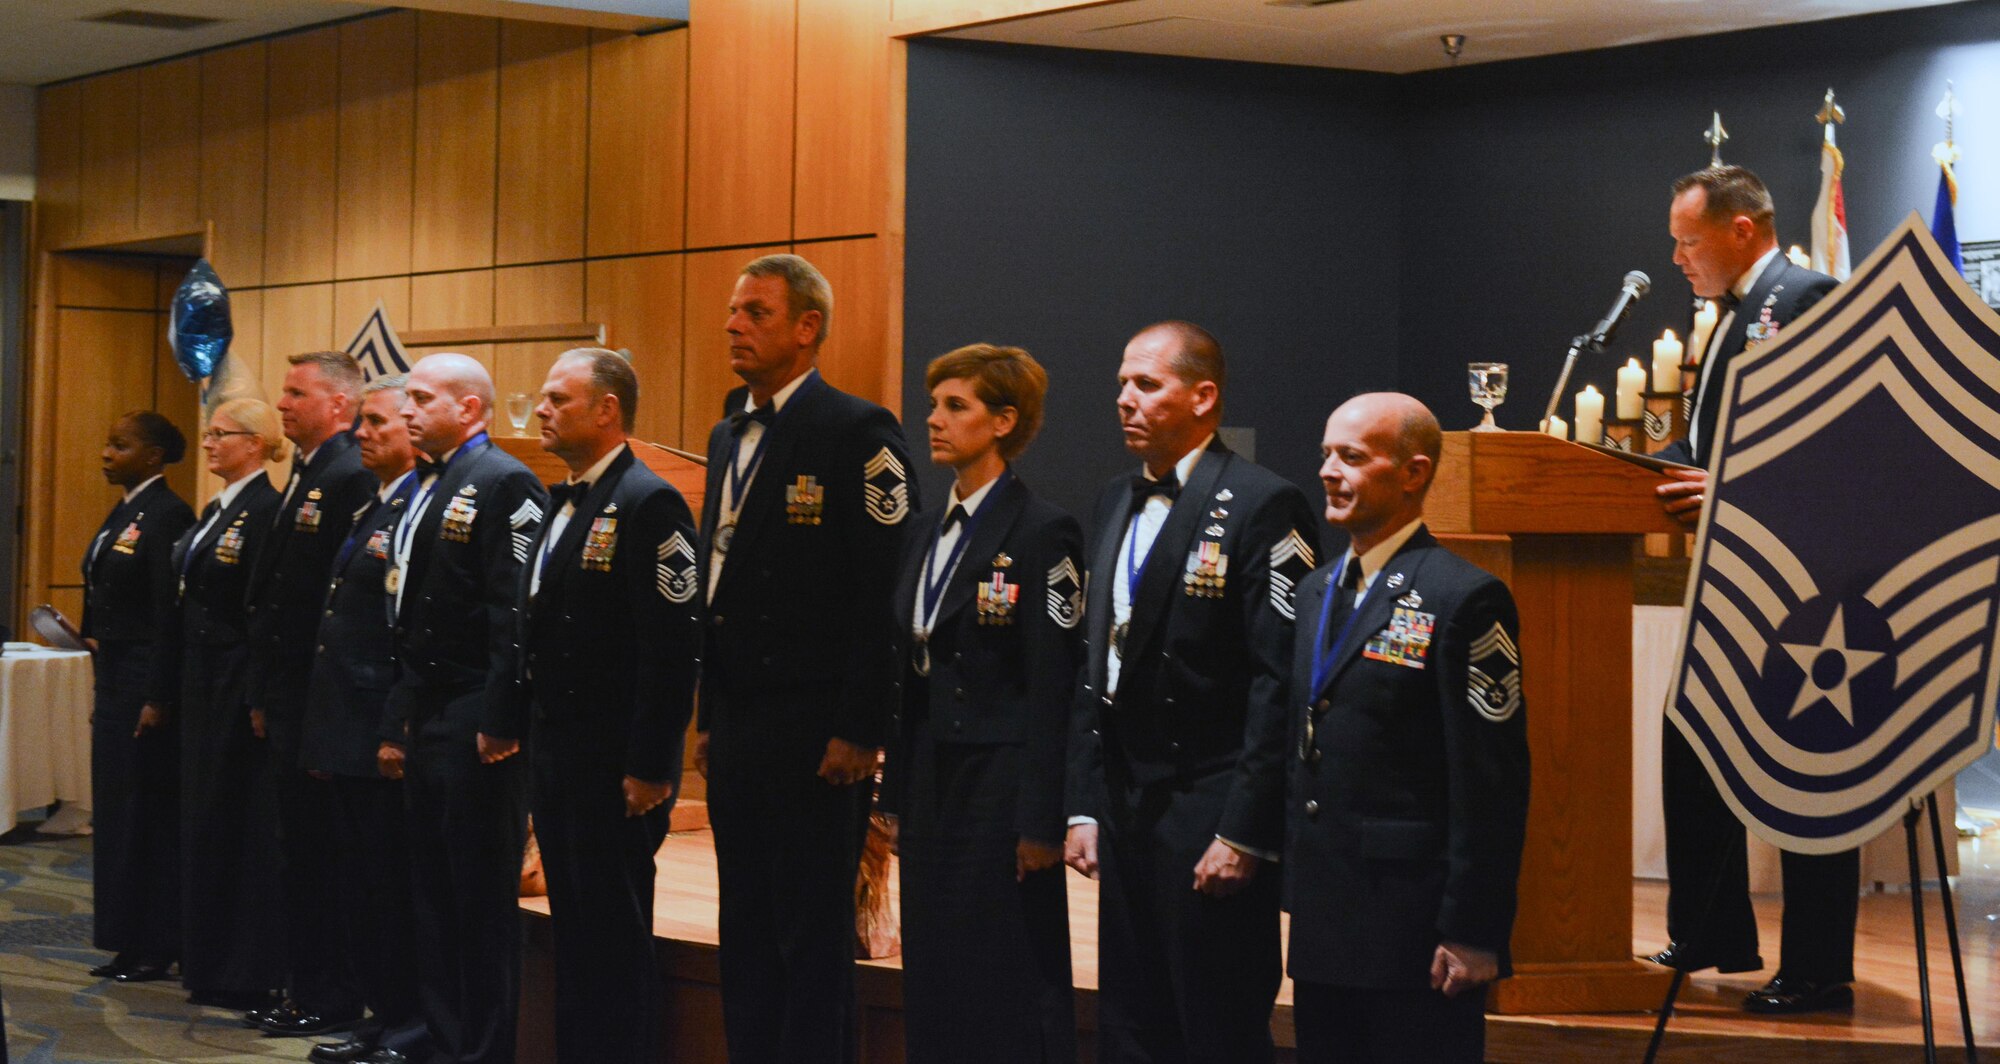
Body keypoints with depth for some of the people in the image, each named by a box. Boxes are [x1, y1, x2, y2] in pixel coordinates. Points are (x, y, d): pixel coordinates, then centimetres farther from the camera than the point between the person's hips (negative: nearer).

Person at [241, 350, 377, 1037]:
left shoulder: (351, 478, -15)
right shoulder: (302, 477, 17)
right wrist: (262, 693, 18)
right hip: (288, 697, 10)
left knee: (321, 848, -3)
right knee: (297, 850, 14)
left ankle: (331, 998, 5)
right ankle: (304, 987, 21)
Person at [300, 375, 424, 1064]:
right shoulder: (369, 509, 17)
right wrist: (321, 733, 18)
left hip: (385, 731, -10)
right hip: (347, 734, 10)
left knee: (394, 882, -3)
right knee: (358, 878, 14)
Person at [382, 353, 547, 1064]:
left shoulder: (504, 484, -11)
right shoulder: (423, 491, 18)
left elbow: (516, 611, -18)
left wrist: (500, 721, -21)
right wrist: (396, 723, 18)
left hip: (475, 723, -9)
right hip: (425, 719, 9)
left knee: (483, 897, -3)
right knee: (435, 891, 13)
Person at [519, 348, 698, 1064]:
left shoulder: (648, 504, -14)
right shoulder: (560, 503, 15)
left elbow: (672, 646, -20)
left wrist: (650, 766, -22)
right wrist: (520, 728, 15)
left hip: (614, 765, -9)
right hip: (556, 755, 9)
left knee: (616, 933, -3)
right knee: (572, 928, 14)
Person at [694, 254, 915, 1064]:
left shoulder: (857, 433, -9)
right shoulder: (729, 435, 16)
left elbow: (884, 594, -14)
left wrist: (859, 731, -18)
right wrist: (709, 715, 15)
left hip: (815, 736, -8)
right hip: (738, 726, 8)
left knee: (813, 936, -3)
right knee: (746, 930, 12)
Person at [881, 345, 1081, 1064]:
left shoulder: (1042, 533, -10)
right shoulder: (927, 531, 13)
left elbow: (1052, 689, -13)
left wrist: (1040, 821, -16)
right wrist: (896, 797, 13)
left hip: (1001, 788, -8)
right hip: (932, 787, 8)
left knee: (1012, 989, -2)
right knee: (933, 977, 10)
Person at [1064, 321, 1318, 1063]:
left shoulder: (1263, 505, -10)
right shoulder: (1116, 503, 14)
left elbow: (1281, 680, -14)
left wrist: (1244, 833, -17)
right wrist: (1084, 807, 11)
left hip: (1214, 824, -7)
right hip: (1127, 817, 7)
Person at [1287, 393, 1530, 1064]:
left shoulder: (1463, 599, -11)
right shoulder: (1317, 591, 14)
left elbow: (1493, 783, -14)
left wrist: (1473, 933, -17)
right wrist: (1296, 894, 14)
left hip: (1414, 931, -7)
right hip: (1322, 932, 7)